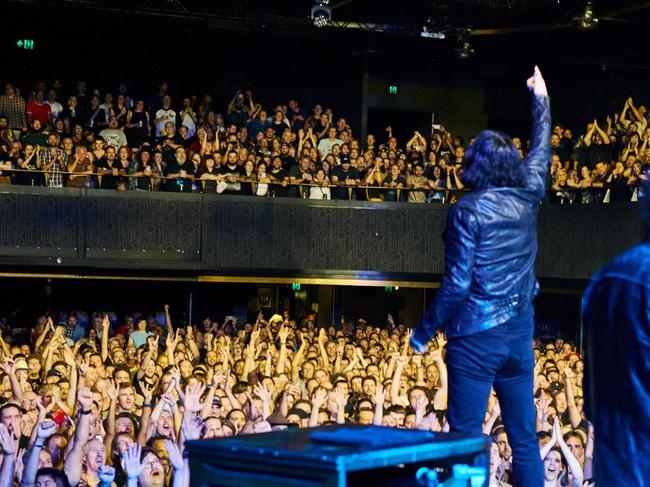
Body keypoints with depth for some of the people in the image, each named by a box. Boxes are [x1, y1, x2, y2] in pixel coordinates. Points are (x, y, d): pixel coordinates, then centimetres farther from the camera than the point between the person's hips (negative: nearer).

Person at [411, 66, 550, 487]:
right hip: (520, 334, 6)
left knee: (467, 439, -1)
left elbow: (456, 285, -15)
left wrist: (424, 333, -4)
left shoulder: (468, 211, -12)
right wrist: (542, 100, 37)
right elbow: (542, 152, 23)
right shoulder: (527, 198, 3)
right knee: (525, 440, 10)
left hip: (476, 337, -5)